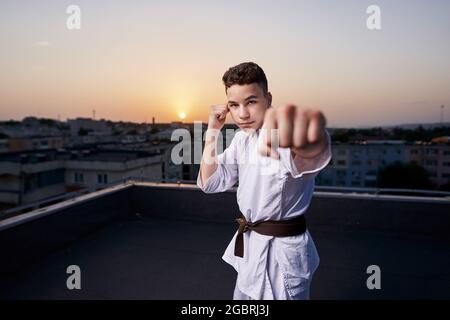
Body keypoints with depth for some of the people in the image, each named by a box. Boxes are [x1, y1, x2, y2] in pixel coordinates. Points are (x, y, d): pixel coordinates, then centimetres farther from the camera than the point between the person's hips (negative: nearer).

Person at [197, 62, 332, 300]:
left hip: (283, 252, -7)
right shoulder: (242, 139, 1)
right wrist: (212, 132, -11)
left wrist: (305, 141, -73)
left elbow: (311, 154, -48)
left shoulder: (285, 137, -23)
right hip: (250, 245, 7)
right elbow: (211, 183, 0)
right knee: (242, 295, 24)